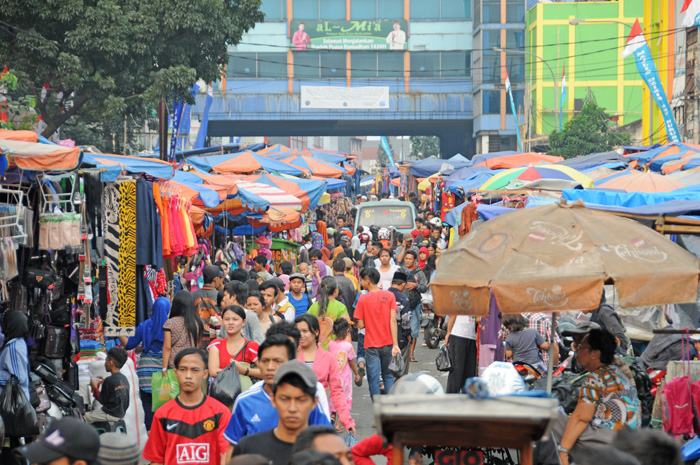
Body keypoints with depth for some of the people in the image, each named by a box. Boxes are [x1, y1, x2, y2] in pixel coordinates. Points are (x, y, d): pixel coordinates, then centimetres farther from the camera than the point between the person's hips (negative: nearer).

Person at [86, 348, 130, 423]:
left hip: (111, 415, -9)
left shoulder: (109, 380, -21)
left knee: (84, 417, 3)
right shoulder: (124, 379, 3)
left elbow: (103, 401, -14)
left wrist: (95, 388, -1)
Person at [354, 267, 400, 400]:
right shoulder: (389, 296, -2)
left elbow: (361, 325, -8)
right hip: (387, 344, 3)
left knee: (373, 378, 3)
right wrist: (395, 344, -9)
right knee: (388, 376, 16)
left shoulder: (363, 298, -8)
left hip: (371, 345, -3)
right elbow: (393, 321, -7)